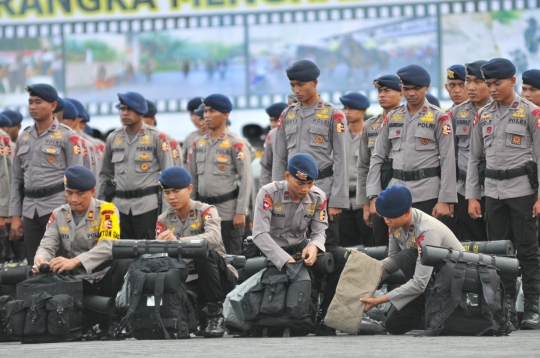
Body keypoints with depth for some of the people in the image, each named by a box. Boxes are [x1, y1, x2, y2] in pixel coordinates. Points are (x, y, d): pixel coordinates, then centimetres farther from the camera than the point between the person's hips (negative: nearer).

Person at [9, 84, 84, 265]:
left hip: (57, 208, -5)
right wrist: (15, 216, 11)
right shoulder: (24, 138, 14)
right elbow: (17, 180, 17)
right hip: (30, 210, 5)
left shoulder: (67, 137, -2)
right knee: (33, 265, 5)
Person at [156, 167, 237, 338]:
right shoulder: (164, 220, 6)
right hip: (185, 281, 3)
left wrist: (178, 240, -44)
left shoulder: (206, 211, -6)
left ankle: (216, 314, -22)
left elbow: (214, 237, -29)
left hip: (218, 276, -3)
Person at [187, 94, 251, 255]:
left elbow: (245, 179, -8)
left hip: (227, 212, -5)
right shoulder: (198, 142, 12)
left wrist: (240, 212, -13)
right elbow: (192, 178, 16)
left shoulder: (235, 143, -5)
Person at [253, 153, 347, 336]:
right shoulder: (269, 194, -20)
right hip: (271, 251, -4)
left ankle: (323, 316, -11)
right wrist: (285, 260, -39)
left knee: (342, 257, -16)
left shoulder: (318, 197, -7)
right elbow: (260, 234, -27)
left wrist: (314, 247, -33)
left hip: (300, 247, 4)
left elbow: (319, 232, -6)